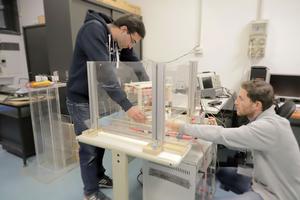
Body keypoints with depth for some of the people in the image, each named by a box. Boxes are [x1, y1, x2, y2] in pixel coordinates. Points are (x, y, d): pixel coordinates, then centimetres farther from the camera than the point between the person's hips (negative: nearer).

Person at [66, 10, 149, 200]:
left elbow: (136, 65, 3)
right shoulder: (93, 29, -24)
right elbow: (103, 71, -35)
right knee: (89, 148, 4)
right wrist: (127, 106, -40)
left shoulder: (120, 41, 2)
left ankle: (99, 177, 40)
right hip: (82, 101, -7)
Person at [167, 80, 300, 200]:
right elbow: (242, 143, 5)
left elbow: (221, 135, -33)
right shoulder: (266, 120, -2)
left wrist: (181, 127, -26)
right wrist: (217, 129, -7)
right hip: (265, 182, 8)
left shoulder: (268, 127, -31)